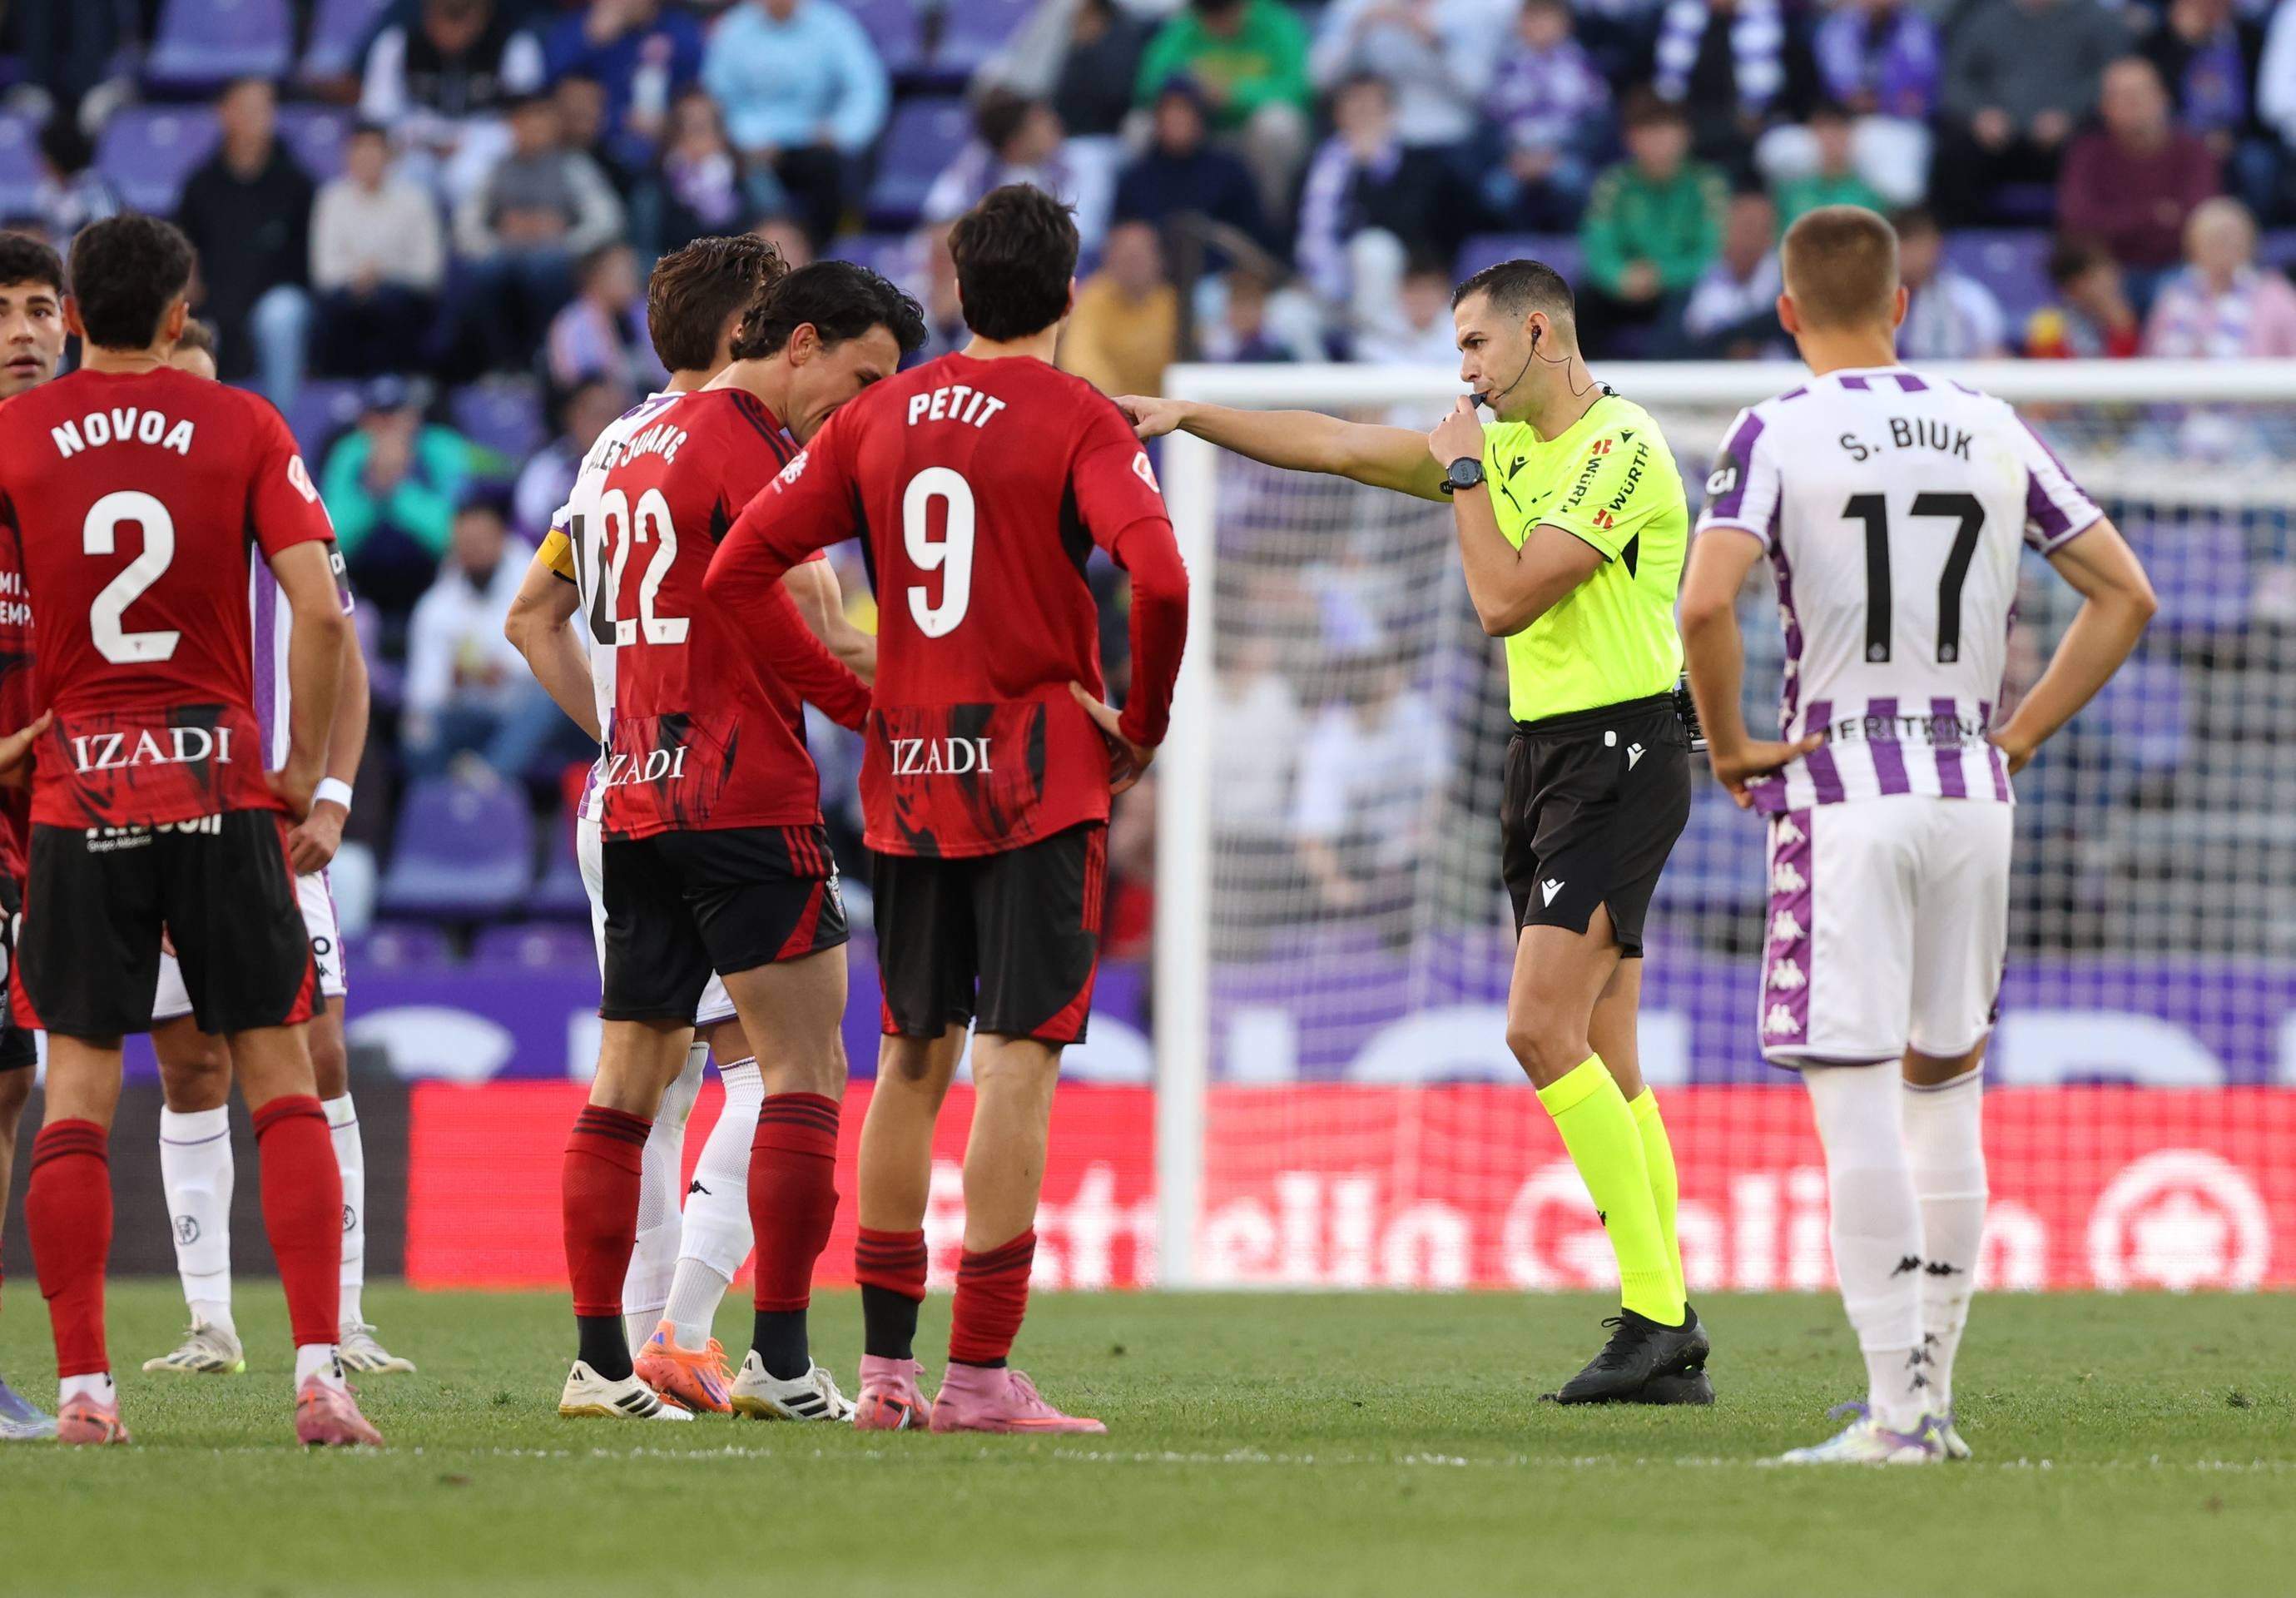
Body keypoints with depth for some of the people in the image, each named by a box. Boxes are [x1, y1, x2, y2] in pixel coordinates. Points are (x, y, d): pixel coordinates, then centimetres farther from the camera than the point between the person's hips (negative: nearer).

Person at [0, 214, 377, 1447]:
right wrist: (308, 767, 2)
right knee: (281, 1081, 4)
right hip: (221, 785, 0)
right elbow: (320, 608, -8)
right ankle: (317, 1370, -5)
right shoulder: (242, 428, 0)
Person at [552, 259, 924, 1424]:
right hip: (746, 799, -9)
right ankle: (780, 1360, -9)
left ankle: (600, 1362, 7)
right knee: (804, 1071, -5)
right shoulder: (746, 446, -10)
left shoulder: (645, 444, 17)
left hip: (636, 802, 9)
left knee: (628, 1082, 8)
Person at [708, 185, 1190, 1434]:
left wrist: (849, 695, 11)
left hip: (907, 771, 5)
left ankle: (885, 1365, 14)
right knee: (1017, 1060, -6)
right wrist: (1142, 726, -7)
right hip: (1039, 769, -5)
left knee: (911, 1061, 13)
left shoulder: (880, 417, 9)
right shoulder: (1079, 422, -6)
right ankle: (980, 1374, -10)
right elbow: (1157, 577, -22)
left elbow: (740, 567, 7)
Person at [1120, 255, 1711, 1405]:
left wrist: (1462, 473, -8)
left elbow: (1505, 598, -19)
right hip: (1544, 755, 9)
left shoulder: (1621, 451, -14)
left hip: (1618, 758, -9)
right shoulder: (1510, 446, 14)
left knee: (1541, 1029, -18)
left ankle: (1653, 1308, -16)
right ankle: (1671, 1346, 5)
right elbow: (1337, 446, 17)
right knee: (1600, 1057, 5)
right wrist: (1187, 414, 13)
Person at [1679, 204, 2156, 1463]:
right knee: (1944, 1087, 15)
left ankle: (1899, 1407, -11)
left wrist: (1728, 745, -6)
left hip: (1844, 793, -5)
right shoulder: (1992, 432, 8)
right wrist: (2018, 735, 12)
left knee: (1856, 1104, -5)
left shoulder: (1778, 435, -6)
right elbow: (2125, 595, 10)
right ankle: (1933, 1394, 18)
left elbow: (1705, 605, -20)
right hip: (1972, 790, 5)